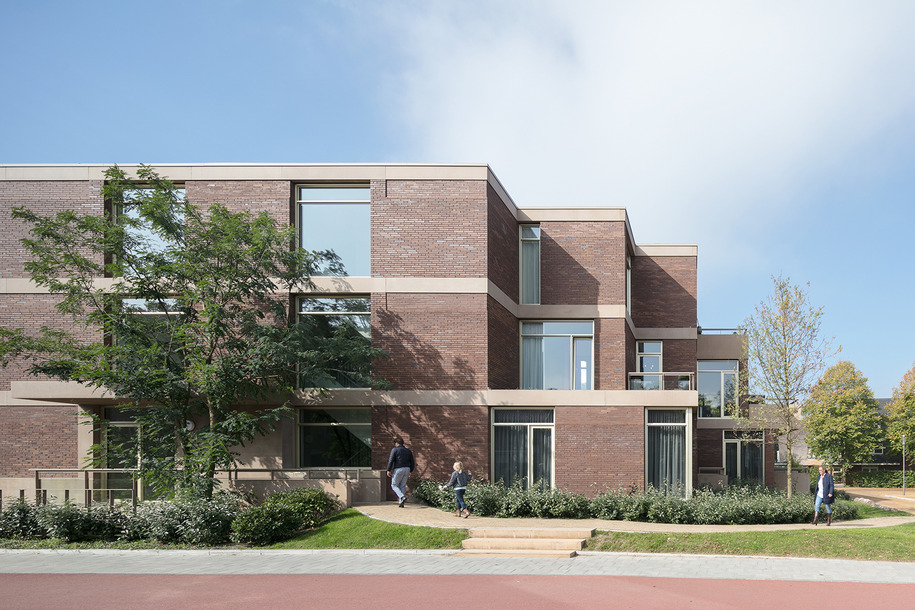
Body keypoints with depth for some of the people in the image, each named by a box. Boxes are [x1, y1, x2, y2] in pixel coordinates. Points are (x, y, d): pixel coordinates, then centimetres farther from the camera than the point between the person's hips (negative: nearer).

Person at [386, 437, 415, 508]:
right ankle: (401, 503, 8)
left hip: (398, 470, -5)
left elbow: (391, 460, -11)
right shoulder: (408, 451, 13)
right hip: (407, 469, 5)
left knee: (394, 485, 6)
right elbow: (412, 463, 12)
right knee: (402, 486, 11)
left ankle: (402, 497, -15)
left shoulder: (394, 450, -3)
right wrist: (410, 471, 22)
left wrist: (388, 470, -8)